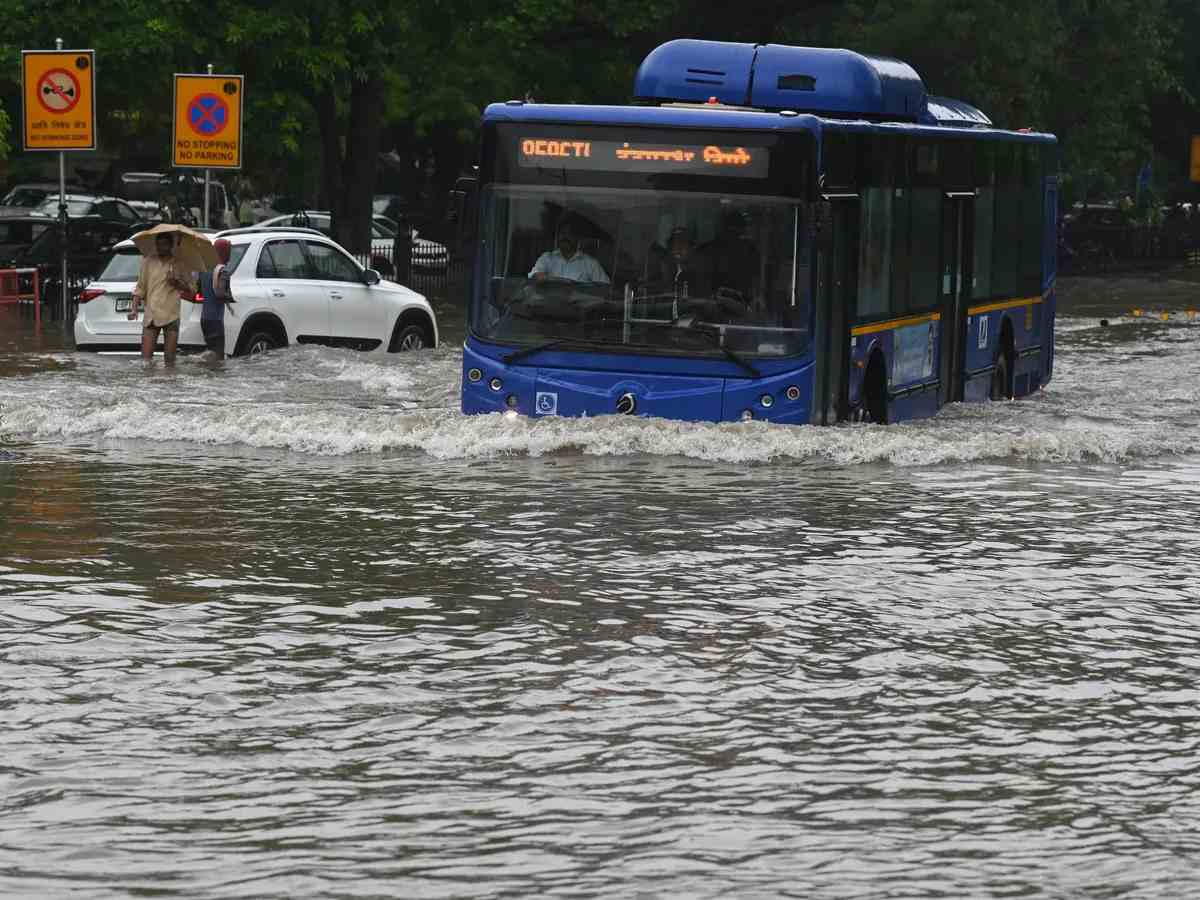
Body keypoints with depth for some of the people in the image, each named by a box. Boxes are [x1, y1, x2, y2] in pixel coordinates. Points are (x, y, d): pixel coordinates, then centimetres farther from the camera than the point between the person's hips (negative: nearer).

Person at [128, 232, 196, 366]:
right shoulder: (148, 262, 8)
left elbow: (192, 290, 8)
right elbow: (140, 288, 10)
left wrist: (177, 284, -10)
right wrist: (134, 308, -3)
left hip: (171, 316, -1)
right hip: (151, 316, 1)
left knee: (170, 359, 2)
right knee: (145, 358, -8)